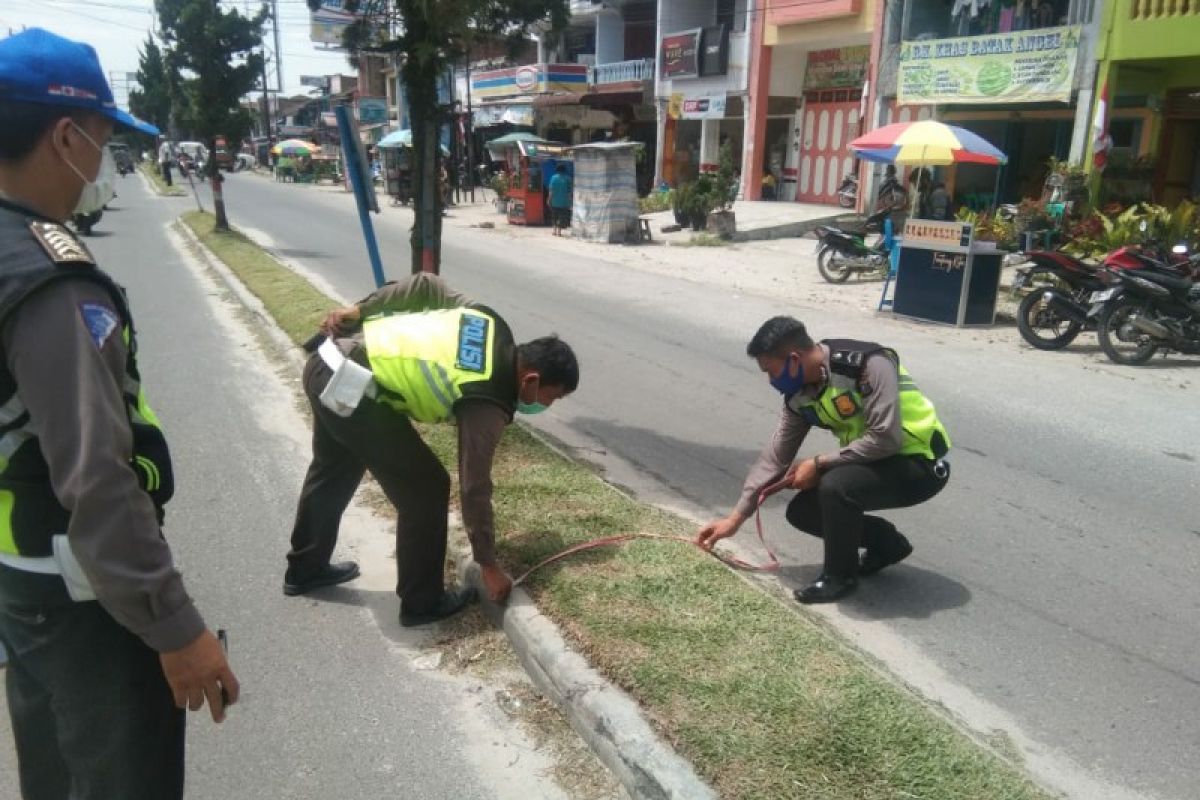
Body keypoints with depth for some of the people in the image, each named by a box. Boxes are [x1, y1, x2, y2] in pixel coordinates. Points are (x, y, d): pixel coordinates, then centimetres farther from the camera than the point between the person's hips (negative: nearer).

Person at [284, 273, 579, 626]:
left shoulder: (490, 324, 5)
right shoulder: (488, 404, -15)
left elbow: (425, 283, 10)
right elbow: (474, 488, -11)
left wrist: (357, 310, 9)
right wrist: (489, 566, -1)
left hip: (328, 363, 10)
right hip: (351, 391, -10)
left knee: (332, 471, 28)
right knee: (425, 490, 1)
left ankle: (305, 569, 50)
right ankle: (422, 602, 16)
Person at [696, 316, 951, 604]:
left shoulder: (869, 365, -28)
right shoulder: (800, 394, -3)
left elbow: (885, 438, -31)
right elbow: (776, 455, 3)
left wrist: (818, 464, -21)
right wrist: (736, 517, 2)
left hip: (921, 465, -8)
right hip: (876, 463, 8)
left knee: (835, 486, -31)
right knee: (802, 512, 1)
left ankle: (840, 576, -7)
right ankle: (887, 543, 19)